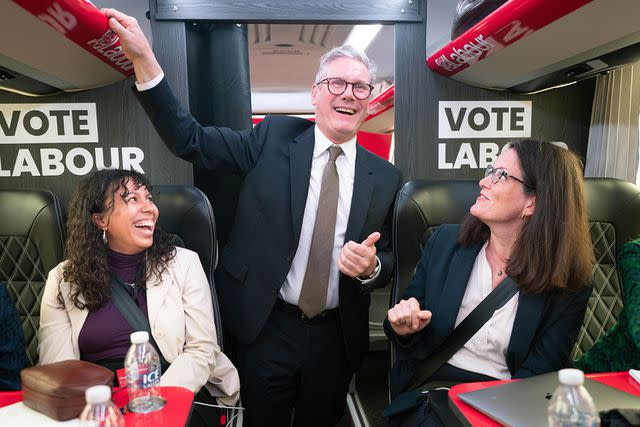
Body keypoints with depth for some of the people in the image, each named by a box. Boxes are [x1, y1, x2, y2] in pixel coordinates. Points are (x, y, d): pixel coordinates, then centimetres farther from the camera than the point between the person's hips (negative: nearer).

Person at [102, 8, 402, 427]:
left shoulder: (385, 176, -1)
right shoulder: (274, 138, -5)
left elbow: (388, 262, 6)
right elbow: (190, 140, -8)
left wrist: (371, 266, -18)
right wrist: (144, 59, -16)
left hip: (335, 339, 2)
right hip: (266, 329, -1)